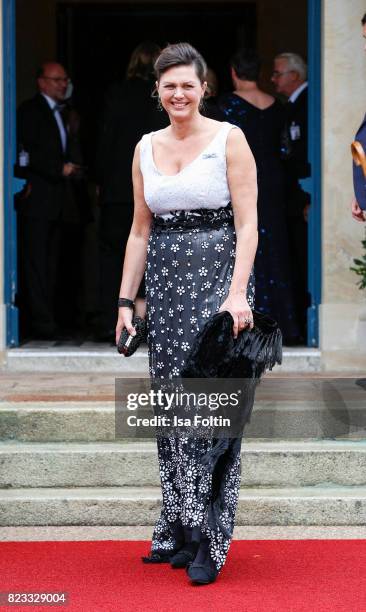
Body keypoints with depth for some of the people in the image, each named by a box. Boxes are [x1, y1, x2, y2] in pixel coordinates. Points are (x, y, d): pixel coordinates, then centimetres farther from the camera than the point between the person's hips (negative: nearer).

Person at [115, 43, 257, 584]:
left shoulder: (229, 139, -3)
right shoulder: (146, 148, 11)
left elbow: (247, 224, -8)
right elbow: (140, 232, 14)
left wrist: (238, 292, -18)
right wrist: (126, 301, 9)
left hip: (217, 277, -5)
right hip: (165, 281, 5)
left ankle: (208, 540, -2)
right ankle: (178, 530, 15)